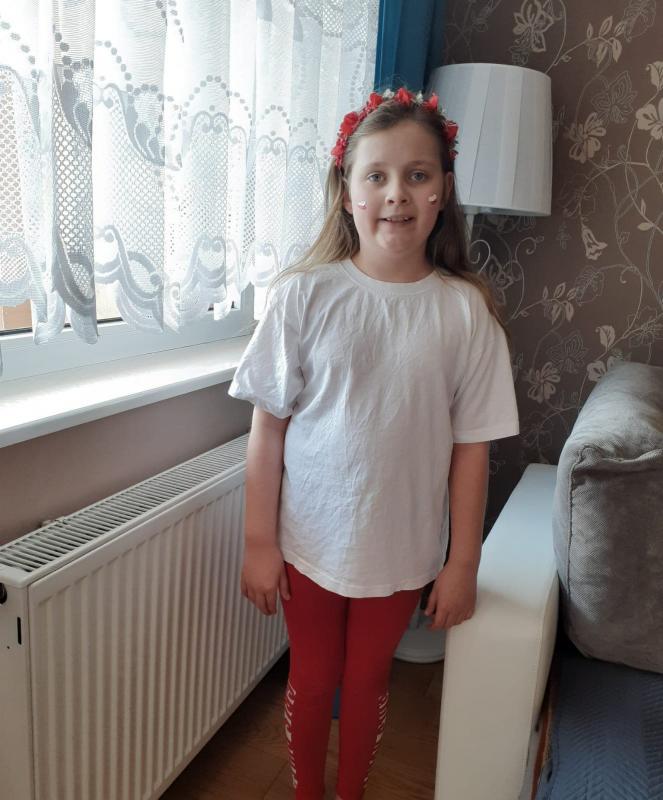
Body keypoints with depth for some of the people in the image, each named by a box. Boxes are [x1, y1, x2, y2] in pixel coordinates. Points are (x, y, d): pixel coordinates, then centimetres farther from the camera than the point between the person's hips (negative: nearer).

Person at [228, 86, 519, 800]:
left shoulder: (465, 310, -11)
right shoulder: (304, 294, -13)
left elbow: (471, 446, -6)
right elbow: (269, 426, -9)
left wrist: (462, 564, -2)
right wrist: (258, 543, -6)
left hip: (402, 549, 1)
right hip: (309, 539, 0)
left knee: (368, 681, 22)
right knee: (311, 680, 20)